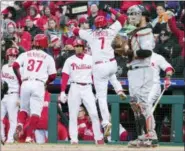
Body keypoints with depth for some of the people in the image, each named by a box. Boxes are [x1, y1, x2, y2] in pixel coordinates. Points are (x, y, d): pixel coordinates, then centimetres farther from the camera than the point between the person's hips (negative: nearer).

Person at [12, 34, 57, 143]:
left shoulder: (25, 55, 13)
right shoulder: (48, 58, 10)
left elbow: (15, 66, -1)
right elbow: (53, 75, 5)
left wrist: (20, 80, 10)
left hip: (25, 83, 2)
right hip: (39, 84, -2)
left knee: (24, 108, 18)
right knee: (35, 112, -1)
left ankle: (20, 124, -12)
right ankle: (29, 136, -12)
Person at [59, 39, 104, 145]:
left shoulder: (90, 59, 9)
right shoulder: (70, 60, 6)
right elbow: (65, 77, 0)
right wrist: (62, 92, -8)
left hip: (88, 88, 0)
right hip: (75, 88, 0)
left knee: (94, 114, -6)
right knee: (73, 115, -1)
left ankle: (99, 138, 1)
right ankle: (74, 139, 3)